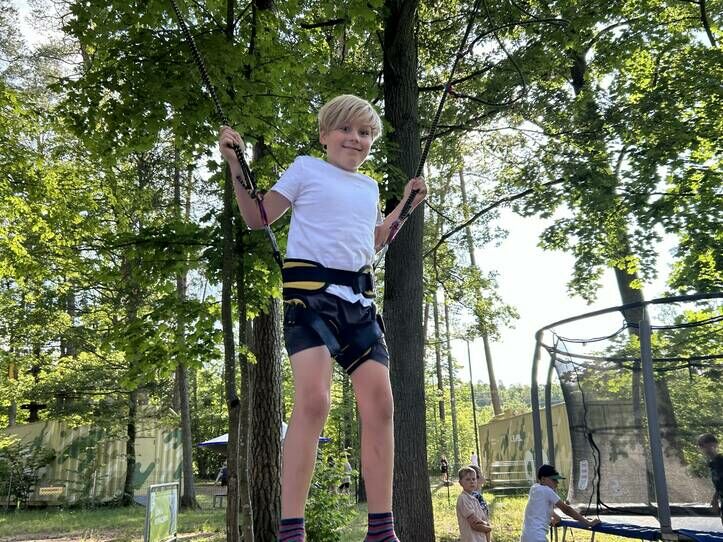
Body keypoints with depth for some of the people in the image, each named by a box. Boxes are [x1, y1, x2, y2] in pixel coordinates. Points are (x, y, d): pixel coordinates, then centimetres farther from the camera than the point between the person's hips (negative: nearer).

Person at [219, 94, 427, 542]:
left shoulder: (369, 186, 23)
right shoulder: (306, 168, 7)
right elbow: (258, 218, 7)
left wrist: (407, 204, 32)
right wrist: (235, 164, -2)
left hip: (358, 297, 6)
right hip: (310, 288, -5)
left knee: (380, 404, -4)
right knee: (313, 400, -22)